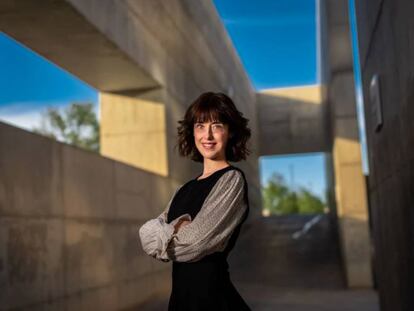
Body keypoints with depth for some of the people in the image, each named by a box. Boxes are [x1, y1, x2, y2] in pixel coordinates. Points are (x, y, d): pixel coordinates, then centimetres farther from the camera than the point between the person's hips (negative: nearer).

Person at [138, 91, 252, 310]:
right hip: (181, 293, 7)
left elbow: (194, 243, -18)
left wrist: (161, 236, -2)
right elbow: (146, 232, 1)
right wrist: (175, 230, -17)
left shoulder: (232, 180, -12)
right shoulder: (186, 189, 10)